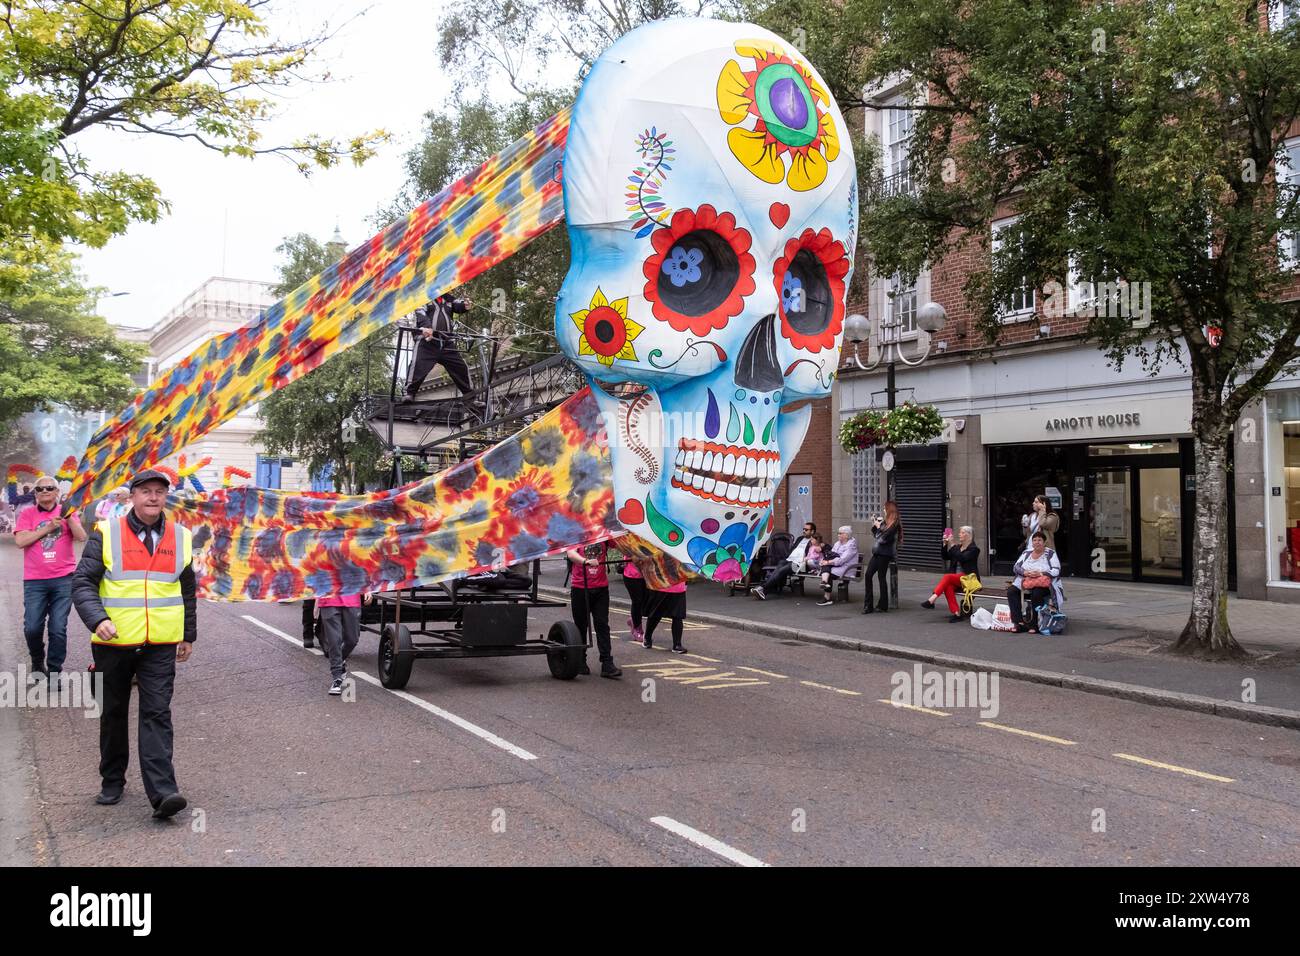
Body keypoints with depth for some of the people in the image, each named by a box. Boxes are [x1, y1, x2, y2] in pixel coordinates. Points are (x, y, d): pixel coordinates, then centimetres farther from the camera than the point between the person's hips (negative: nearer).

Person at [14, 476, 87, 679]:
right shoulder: (27, 514, 8)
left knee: (58, 629, -2)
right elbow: (20, 541, -5)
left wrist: (68, 517, -14)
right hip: (34, 580, 0)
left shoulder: (67, 512, 9)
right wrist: (47, 528, -9)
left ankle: (54, 672, 8)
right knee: (32, 628, -2)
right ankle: (37, 663, 25)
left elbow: (81, 537, -4)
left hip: (63, 579, 0)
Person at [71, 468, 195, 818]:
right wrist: (97, 619, -21)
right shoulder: (106, 534, -2)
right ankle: (112, 782, 30)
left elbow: (187, 590, 17)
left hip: (161, 645, 1)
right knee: (113, 714, 13)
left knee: (157, 714, -7)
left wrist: (188, 634, 18)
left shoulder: (180, 537, 7)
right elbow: (82, 582, -5)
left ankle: (162, 792, -11)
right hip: (113, 643, 0)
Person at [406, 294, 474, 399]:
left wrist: (464, 305, -26)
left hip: (447, 342, 4)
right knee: (419, 366, -20)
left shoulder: (448, 300, 20)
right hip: (427, 340, -4)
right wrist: (426, 327, -32)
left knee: (461, 368, 5)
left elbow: (458, 306, 1)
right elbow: (421, 313, -11)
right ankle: (410, 394, -13)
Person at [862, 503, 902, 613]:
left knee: (881, 577, -2)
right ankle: (868, 605, 0)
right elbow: (875, 535, 22)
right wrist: (874, 524, 9)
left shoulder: (894, 523, -11)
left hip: (885, 553, -8)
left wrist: (879, 527, -8)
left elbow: (884, 538, -19)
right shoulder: (885, 521, 14)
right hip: (877, 552, 8)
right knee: (868, 575, -1)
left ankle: (883, 605, 9)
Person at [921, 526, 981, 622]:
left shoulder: (974, 549, -1)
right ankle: (956, 613, -36)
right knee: (948, 587, -29)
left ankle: (931, 600, -40)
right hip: (956, 579, 5)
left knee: (947, 577, -31)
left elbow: (962, 558, -17)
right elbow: (945, 557, 15)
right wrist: (945, 544, 2)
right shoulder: (957, 547, 19)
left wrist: (951, 545, -19)